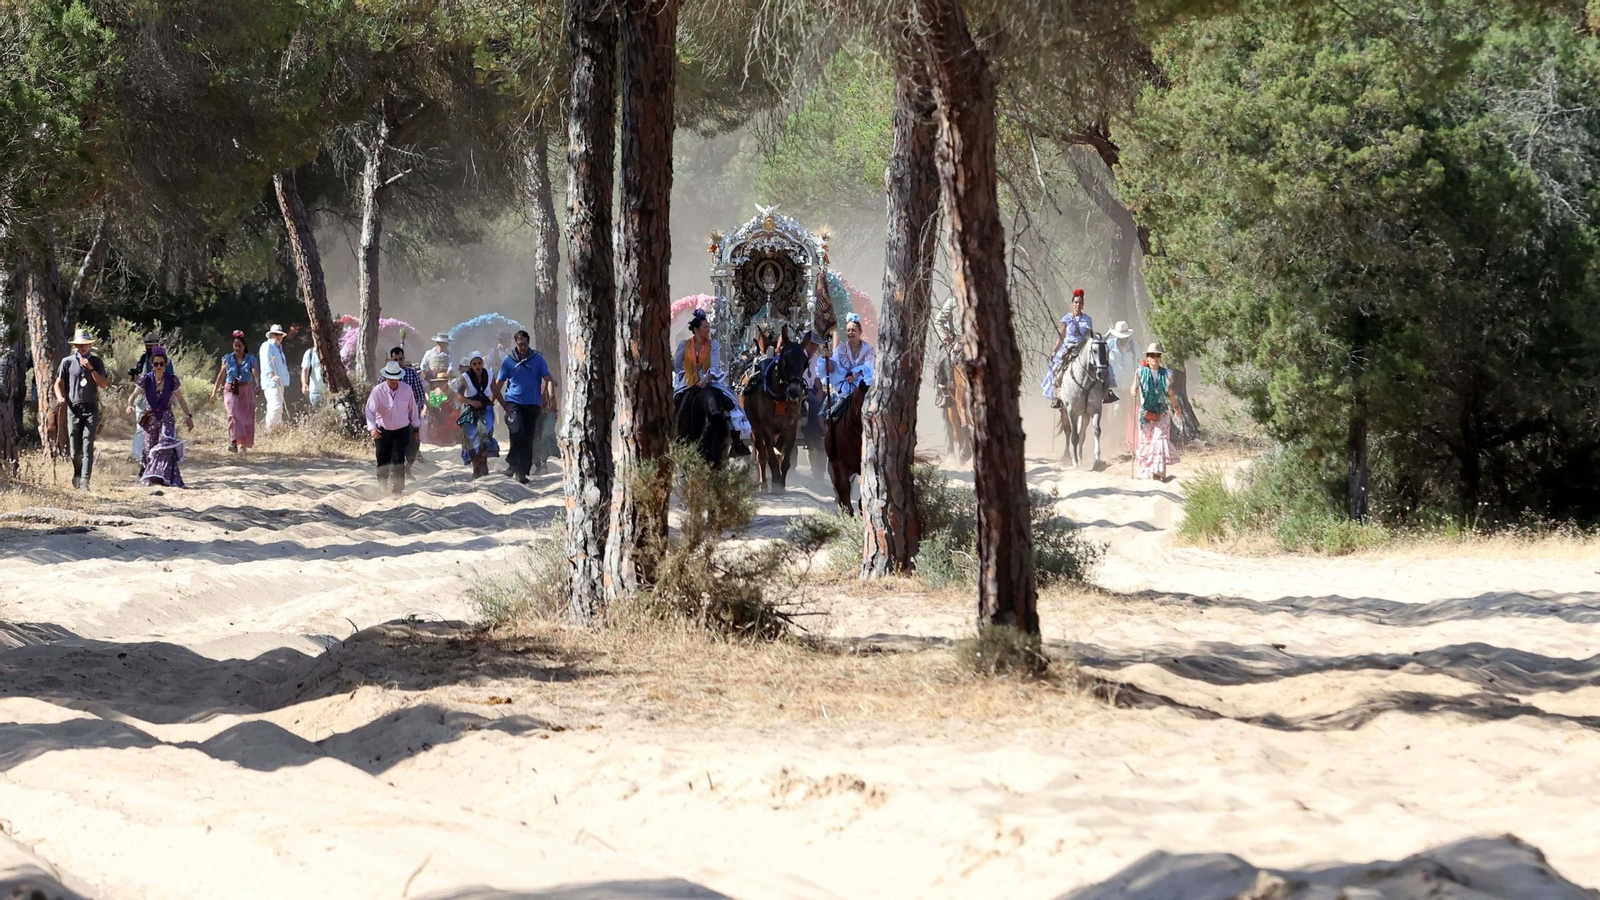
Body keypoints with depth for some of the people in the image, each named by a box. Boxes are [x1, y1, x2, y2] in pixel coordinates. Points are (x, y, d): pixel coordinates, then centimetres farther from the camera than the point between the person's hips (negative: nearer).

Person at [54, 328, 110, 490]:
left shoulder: (96, 361, 6)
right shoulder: (67, 362, 5)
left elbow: (104, 384, -2)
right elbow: (59, 383, 9)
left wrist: (91, 369, -12)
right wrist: (60, 397, -11)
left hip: (91, 409, -1)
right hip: (73, 408, 1)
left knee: (88, 446, -12)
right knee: (74, 449, 3)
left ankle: (85, 481, -16)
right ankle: (77, 473, 30)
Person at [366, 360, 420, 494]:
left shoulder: (407, 390, -8)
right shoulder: (378, 391, -15)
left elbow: (413, 409, 5)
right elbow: (370, 410, -21)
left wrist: (416, 426, 14)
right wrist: (372, 428, -36)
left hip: (401, 430, 0)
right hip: (383, 431, 0)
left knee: (398, 462, -6)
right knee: (383, 462, 6)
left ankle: (397, 490, -2)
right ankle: (382, 487, 22)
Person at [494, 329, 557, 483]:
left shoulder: (538, 359, 5)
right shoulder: (509, 361, 6)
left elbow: (548, 380, 0)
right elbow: (497, 387, 8)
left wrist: (551, 397, -18)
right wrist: (504, 405, -3)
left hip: (532, 405, 1)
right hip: (513, 403, -1)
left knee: (528, 439, 2)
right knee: (517, 431, -25)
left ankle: (522, 472, 10)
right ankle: (512, 463, -14)